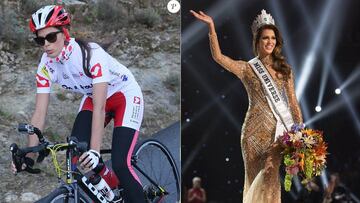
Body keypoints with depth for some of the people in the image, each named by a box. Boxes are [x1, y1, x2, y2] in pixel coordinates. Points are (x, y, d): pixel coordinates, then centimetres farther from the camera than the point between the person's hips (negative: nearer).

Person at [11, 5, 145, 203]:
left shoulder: (90, 54, -34)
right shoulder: (46, 66, -16)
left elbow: (99, 107, -38)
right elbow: (39, 113, -14)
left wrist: (94, 151, -46)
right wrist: (28, 156, -21)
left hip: (125, 94, -6)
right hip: (93, 97, 6)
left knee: (120, 165, -21)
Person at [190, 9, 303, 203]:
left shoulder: (284, 69, 12)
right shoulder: (247, 69, 3)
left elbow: (293, 102, 12)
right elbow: (218, 56, -12)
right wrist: (211, 27, -20)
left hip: (280, 130, 2)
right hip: (257, 130, -2)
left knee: (273, 177, -6)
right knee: (258, 179, 2)